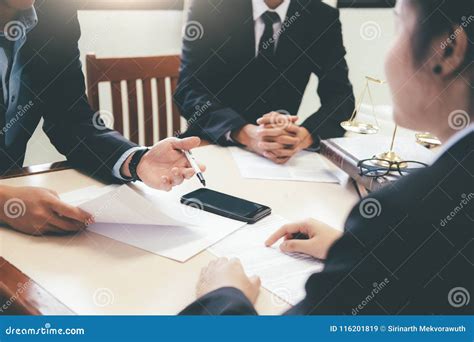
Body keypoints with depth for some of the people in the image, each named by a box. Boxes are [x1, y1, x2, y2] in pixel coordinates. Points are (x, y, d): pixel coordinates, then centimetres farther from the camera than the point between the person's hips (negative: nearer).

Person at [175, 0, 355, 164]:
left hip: (286, 157, 2)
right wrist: (246, 134, -33)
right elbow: (189, 89, -15)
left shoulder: (324, 18, -3)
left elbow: (341, 97, -8)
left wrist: (303, 135, -29)